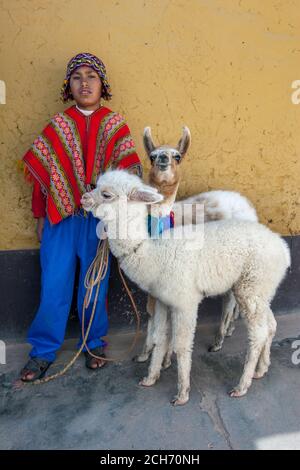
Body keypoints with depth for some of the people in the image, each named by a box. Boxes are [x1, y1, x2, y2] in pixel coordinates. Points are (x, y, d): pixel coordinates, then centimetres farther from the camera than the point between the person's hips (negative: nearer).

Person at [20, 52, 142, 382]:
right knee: (54, 285, 5)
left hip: (100, 217, 0)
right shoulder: (57, 126, 5)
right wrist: (40, 217, 6)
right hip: (61, 216, 1)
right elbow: (43, 173, 6)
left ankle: (94, 344, 29)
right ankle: (43, 350, 23)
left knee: (95, 284, 9)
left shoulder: (115, 125, 3)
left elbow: (125, 172, 0)